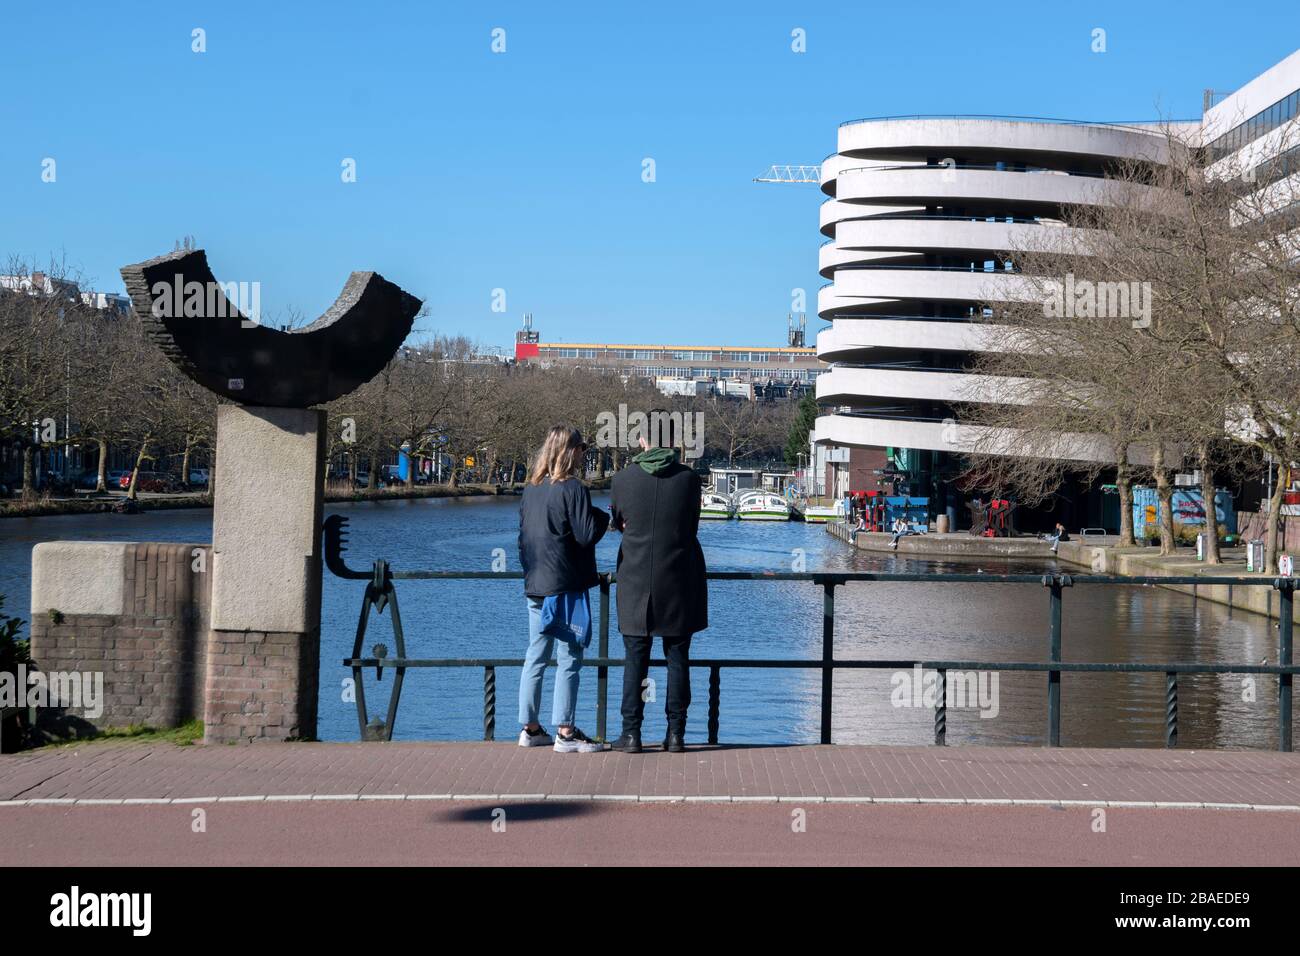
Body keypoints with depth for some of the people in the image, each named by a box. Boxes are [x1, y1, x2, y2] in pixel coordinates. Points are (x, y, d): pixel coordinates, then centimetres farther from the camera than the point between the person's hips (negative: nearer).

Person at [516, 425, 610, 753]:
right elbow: (587, 535, -15)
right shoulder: (573, 489, -13)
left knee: (535, 656, 11)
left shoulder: (530, 488, 9)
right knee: (568, 659, -3)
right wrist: (603, 517, 3)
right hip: (565, 586, -7)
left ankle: (530, 728, 15)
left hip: (535, 585, 7)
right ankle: (565, 732, -2)